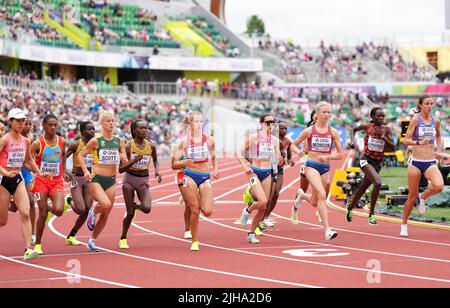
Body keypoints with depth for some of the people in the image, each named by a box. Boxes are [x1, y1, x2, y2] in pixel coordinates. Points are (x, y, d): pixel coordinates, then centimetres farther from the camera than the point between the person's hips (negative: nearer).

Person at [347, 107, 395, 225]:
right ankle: (372, 214, -15)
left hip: (378, 162, 4)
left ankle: (350, 207, 43)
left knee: (363, 189, 17)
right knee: (377, 183, -27)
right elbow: (354, 130, 15)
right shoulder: (367, 127, -5)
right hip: (366, 160, -4)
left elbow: (392, 147, -5)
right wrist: (352, 141, 0)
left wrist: (384, 138, -19)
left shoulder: (386, 130, -1)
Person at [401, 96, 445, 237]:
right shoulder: (415, 120, -6)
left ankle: (423, 198, 6)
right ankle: (404, 225, 22)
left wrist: (439, 151, 15)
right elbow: (406, 140, -11)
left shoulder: (436, 121, 7)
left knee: (439, 186, -26)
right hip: (416, 162, -3)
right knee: (412, 197, 3)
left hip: (430, 163, 3)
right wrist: (418, 142, -28)